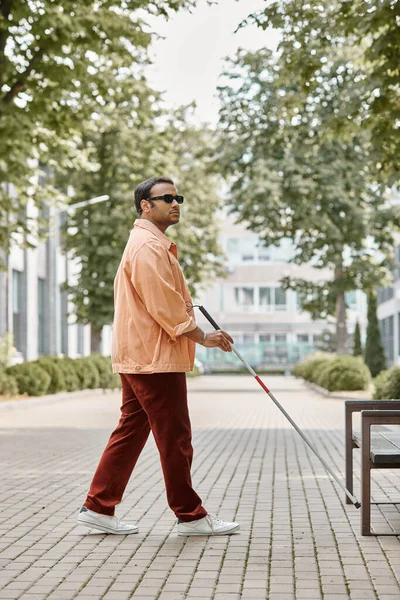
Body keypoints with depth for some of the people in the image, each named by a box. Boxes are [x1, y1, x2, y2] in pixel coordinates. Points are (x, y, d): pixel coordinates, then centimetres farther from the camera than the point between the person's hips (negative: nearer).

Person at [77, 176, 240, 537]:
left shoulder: (154, 244, 22)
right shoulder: (148, 246, -14)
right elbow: (164, 305, -20)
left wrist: (197, 334, 17)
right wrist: (202, 337, -13)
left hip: (139, 357, 11)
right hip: (154, 358, -11)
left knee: (130, 433, 12)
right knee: (175, 438, -4)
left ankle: (98, 508, 15)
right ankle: (190, 516, 5)